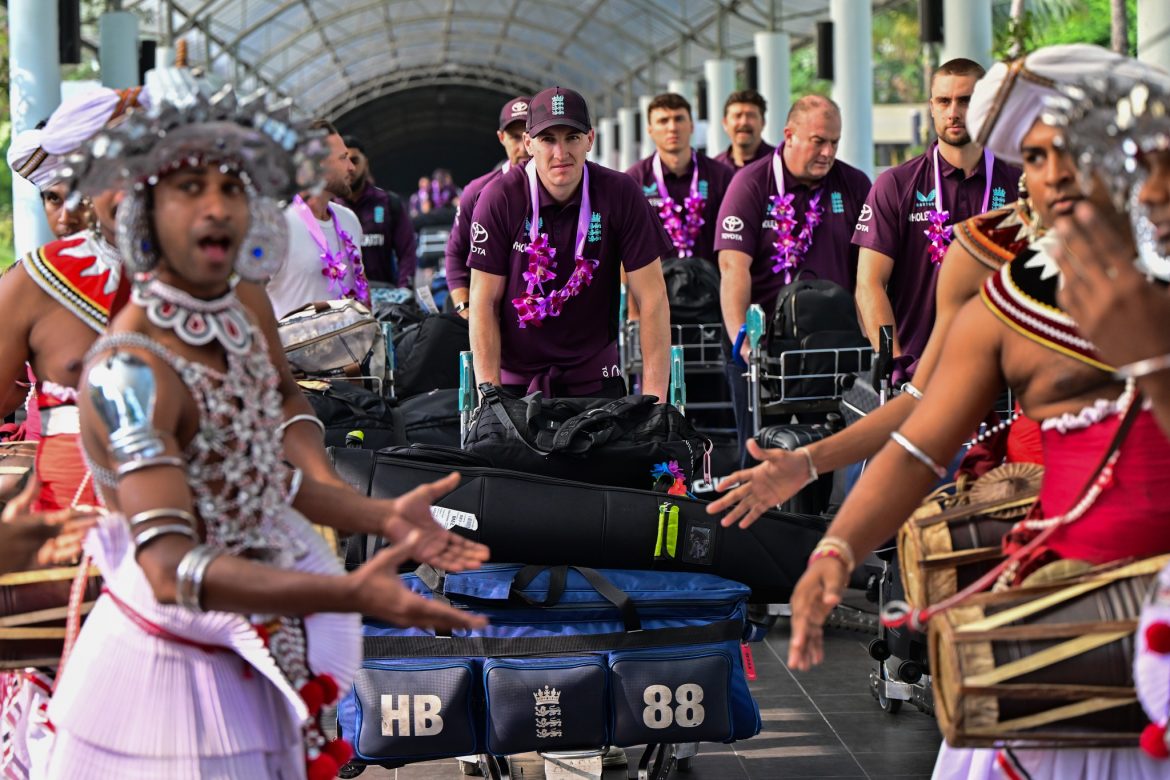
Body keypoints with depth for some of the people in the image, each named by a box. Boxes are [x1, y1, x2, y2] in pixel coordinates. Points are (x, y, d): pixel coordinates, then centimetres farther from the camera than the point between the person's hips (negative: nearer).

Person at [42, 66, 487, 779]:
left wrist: (387, 512, 18)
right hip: (169, 665, -8)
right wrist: (350, 594, -42)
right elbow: (173, 571, -32)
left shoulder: (240, 324, 3)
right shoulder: (131, 368, -24)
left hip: (255, 663, 8)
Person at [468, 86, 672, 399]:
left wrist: (654, 395, -12)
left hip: (594, 381, 1)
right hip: (516, 381, -1)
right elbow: (484, 300, -7)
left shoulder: (620, 194, -8)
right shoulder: (499, 198, -10)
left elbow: (651, 297, -6)